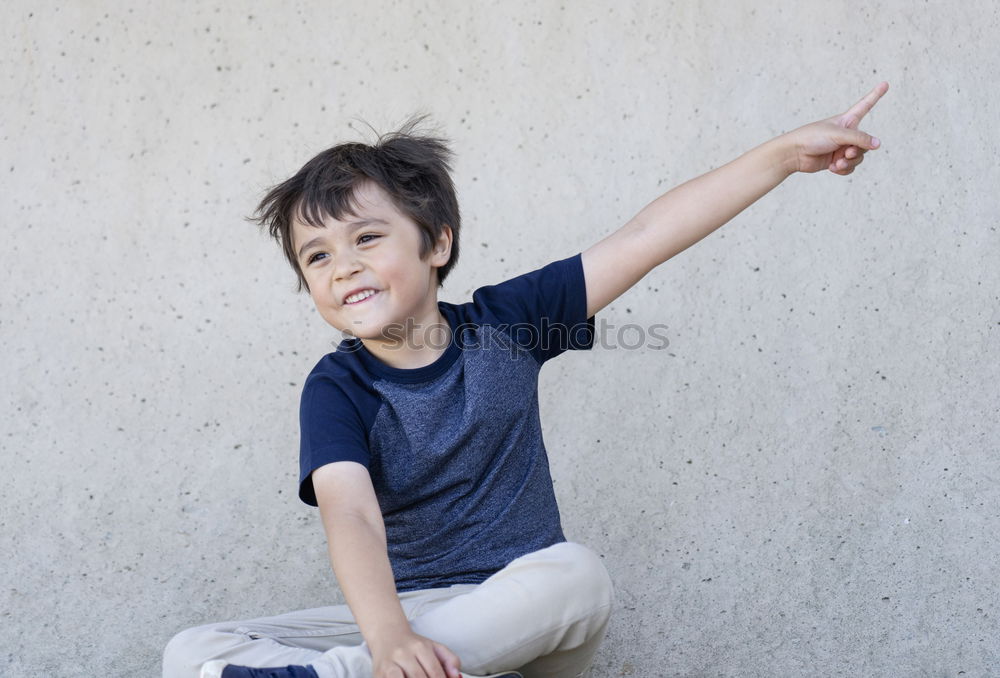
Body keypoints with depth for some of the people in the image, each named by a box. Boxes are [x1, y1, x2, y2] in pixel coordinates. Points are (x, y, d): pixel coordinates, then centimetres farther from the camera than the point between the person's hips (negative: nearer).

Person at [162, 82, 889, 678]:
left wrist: (787, 151, -9)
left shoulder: (504, 322, -3)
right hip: (407, 615, -1)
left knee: (577, 572, -37)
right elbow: (351, 514, -26)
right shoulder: (337, 389, -9)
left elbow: (645, 238, -6)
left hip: (525, 607, 1)